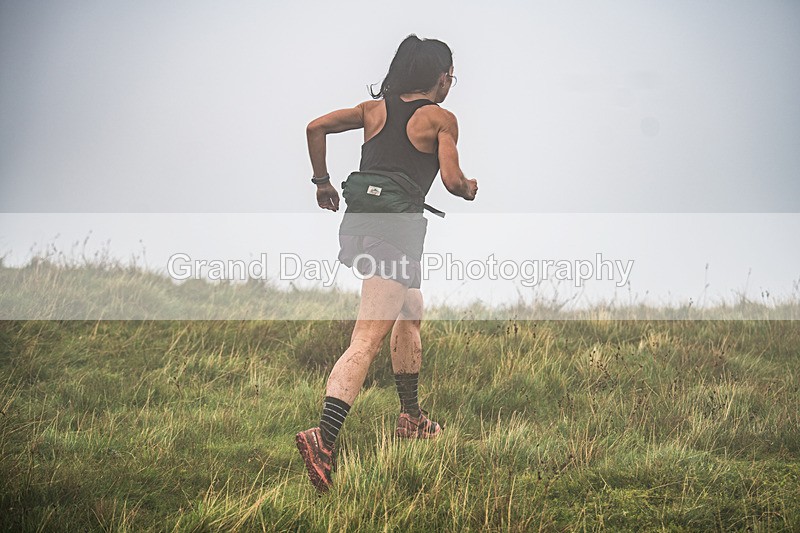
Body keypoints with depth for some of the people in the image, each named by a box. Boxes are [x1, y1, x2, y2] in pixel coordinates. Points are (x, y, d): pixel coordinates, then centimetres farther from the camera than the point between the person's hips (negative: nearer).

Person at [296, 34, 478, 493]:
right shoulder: (441, 119, 0)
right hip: (396, 230, -8)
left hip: (359, 221, 8)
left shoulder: (375, 108, 15)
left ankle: (411, 416, 40)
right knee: (368, 340, -15)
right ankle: (324, 438, -30)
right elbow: (452, 180, -8)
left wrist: (322, 181, 19)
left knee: (411, 315, 29)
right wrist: (470, 190, 15)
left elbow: (316, 127, 8)